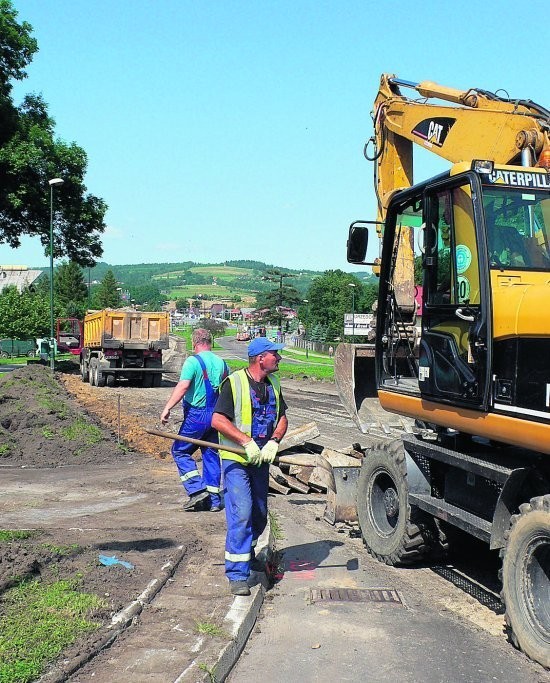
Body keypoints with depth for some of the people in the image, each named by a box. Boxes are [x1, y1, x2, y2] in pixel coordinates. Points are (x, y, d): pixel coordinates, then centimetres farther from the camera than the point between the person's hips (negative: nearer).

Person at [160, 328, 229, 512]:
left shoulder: (193, 361, -11)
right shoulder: (221, 363, 8)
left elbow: (182, 387, -21)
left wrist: (167, 408, -21)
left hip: (197, 414, -6)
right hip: (217, 415, 6)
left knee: (180, 451, 7)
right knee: (211, 455, 12)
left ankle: (197, 490, -3)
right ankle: (214, 499, 13)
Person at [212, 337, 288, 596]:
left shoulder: (273, 384, 9)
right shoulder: (234, 382, -11)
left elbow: (282, 418, 12)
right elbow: (218, 420, -16)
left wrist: (273, 442, -7)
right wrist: (247, 442, -21)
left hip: (262, 459, 7)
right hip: (236, 459, -7)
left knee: (259, 514, 16)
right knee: (241, 514, -13)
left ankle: (249, 556, 39)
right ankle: (237, 574, -7)